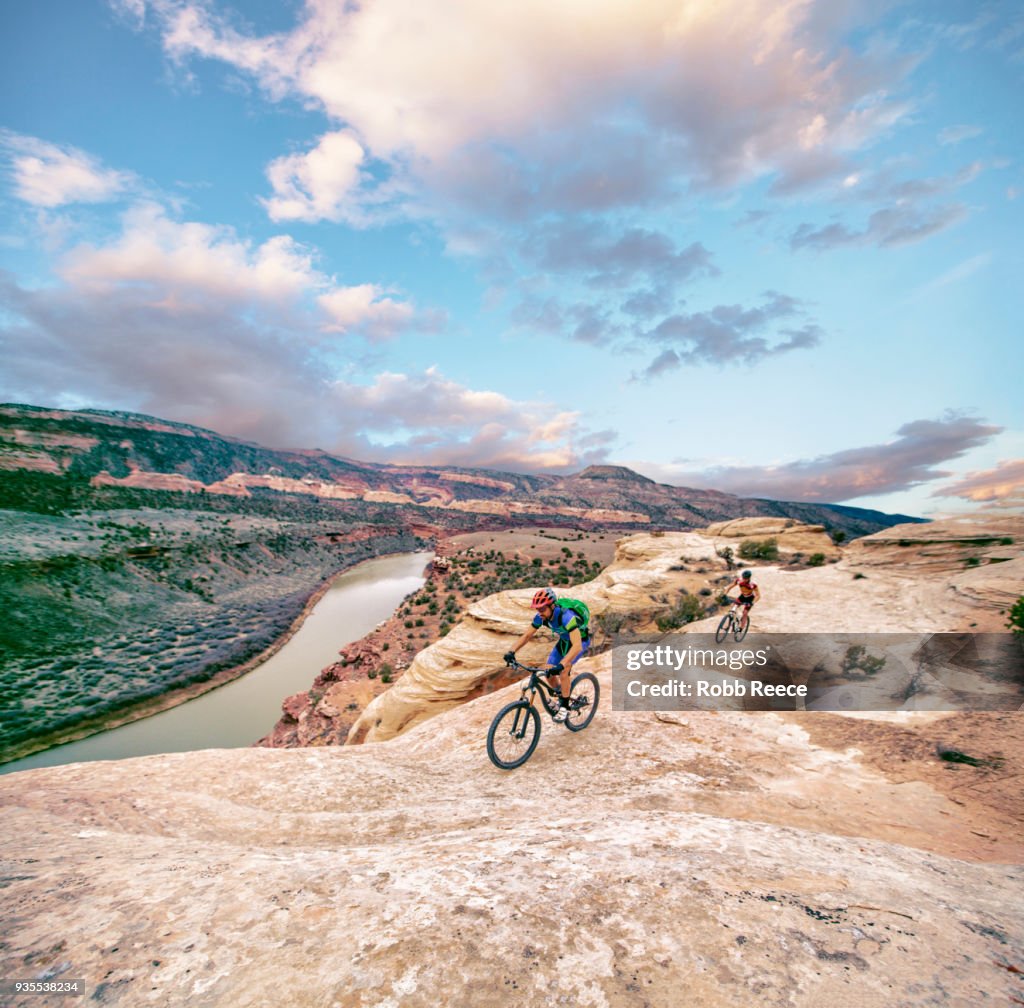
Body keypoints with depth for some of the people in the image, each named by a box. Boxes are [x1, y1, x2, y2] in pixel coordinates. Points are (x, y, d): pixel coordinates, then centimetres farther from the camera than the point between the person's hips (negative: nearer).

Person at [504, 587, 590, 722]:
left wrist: (561, 665, -59)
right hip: (564, 640, 6)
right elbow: (526, 635, -12)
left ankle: (565, 708, -6)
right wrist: (512, 652, -27)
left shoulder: (566, 616, -41)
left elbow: (577, 646, -49)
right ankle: (560, 697, 22)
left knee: (563, 671, -24)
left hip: (580, 640, -6)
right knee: (549, 672, -5)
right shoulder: (541, 617, -22)